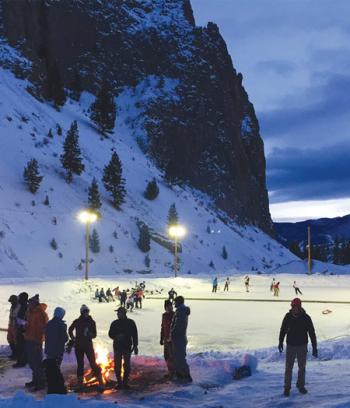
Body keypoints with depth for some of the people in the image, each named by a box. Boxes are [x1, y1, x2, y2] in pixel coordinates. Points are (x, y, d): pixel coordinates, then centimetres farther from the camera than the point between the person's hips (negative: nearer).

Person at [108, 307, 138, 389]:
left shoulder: (130, 323, 0)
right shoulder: (114, 323, 3)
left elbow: (134, 335, 3)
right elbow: (110, 334, 7)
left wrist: (135, 346, -1)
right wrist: (116, 336, -14)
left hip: (127, 347, -1)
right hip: (117, 347, 1)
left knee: (127, 365, 1)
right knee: (117, 365, 1)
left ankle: (125, 382, 11)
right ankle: (119, 382, 11)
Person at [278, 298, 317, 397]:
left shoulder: (306, 318, -11)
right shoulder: (288, 316, -8)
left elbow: (312, 333, -7)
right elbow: (283, 330, 6)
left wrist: (314, 347, -8)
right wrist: (280, 342, 10)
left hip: (302, 346, 0)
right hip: (290, 346, 0)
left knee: (302, 367, 12)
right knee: (288, 368, 2)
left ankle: (301, 385, 29)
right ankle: (287, 387, 12)